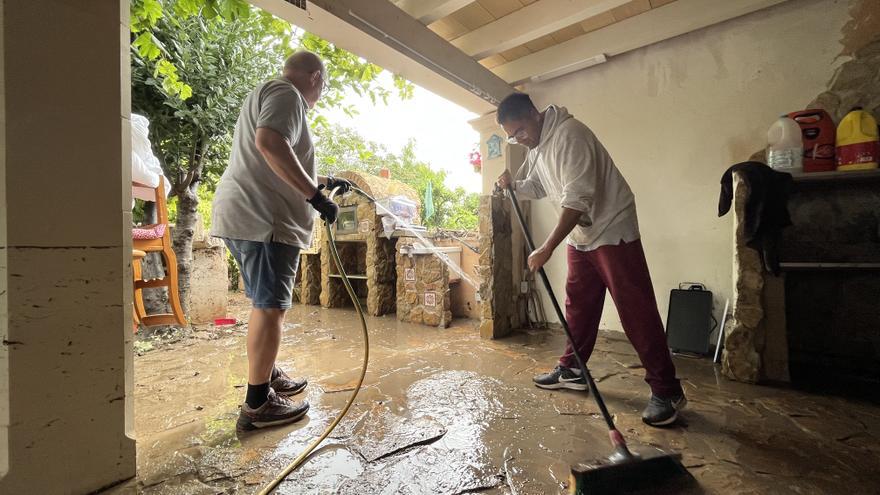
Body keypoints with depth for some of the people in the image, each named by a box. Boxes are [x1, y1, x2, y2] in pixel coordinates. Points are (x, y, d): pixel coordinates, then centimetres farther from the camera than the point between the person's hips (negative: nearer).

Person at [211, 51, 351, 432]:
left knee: (266, 305, 17)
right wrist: (315, 195, -23)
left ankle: (267, 376, 31)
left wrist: (325, 181, 41)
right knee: (270, 308, -6)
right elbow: (269, 143, -26)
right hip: (263, 218, -11)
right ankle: (257, 405, 3)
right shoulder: (286, 93, -4)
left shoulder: (267, 95, 29)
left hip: (245, 217, 11)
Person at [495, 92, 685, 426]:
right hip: (580, 235, 9)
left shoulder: (569, 133, -21)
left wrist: (547, 248, -30)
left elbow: (577, 198, -29)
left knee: (636, 311, -6)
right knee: (578, 305, 13)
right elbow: (537, 187, 20)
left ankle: (667, 390, 6)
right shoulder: (535, 146, 9)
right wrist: (513, 185, -2)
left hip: (612, 229, -9)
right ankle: (572, 370, 26)